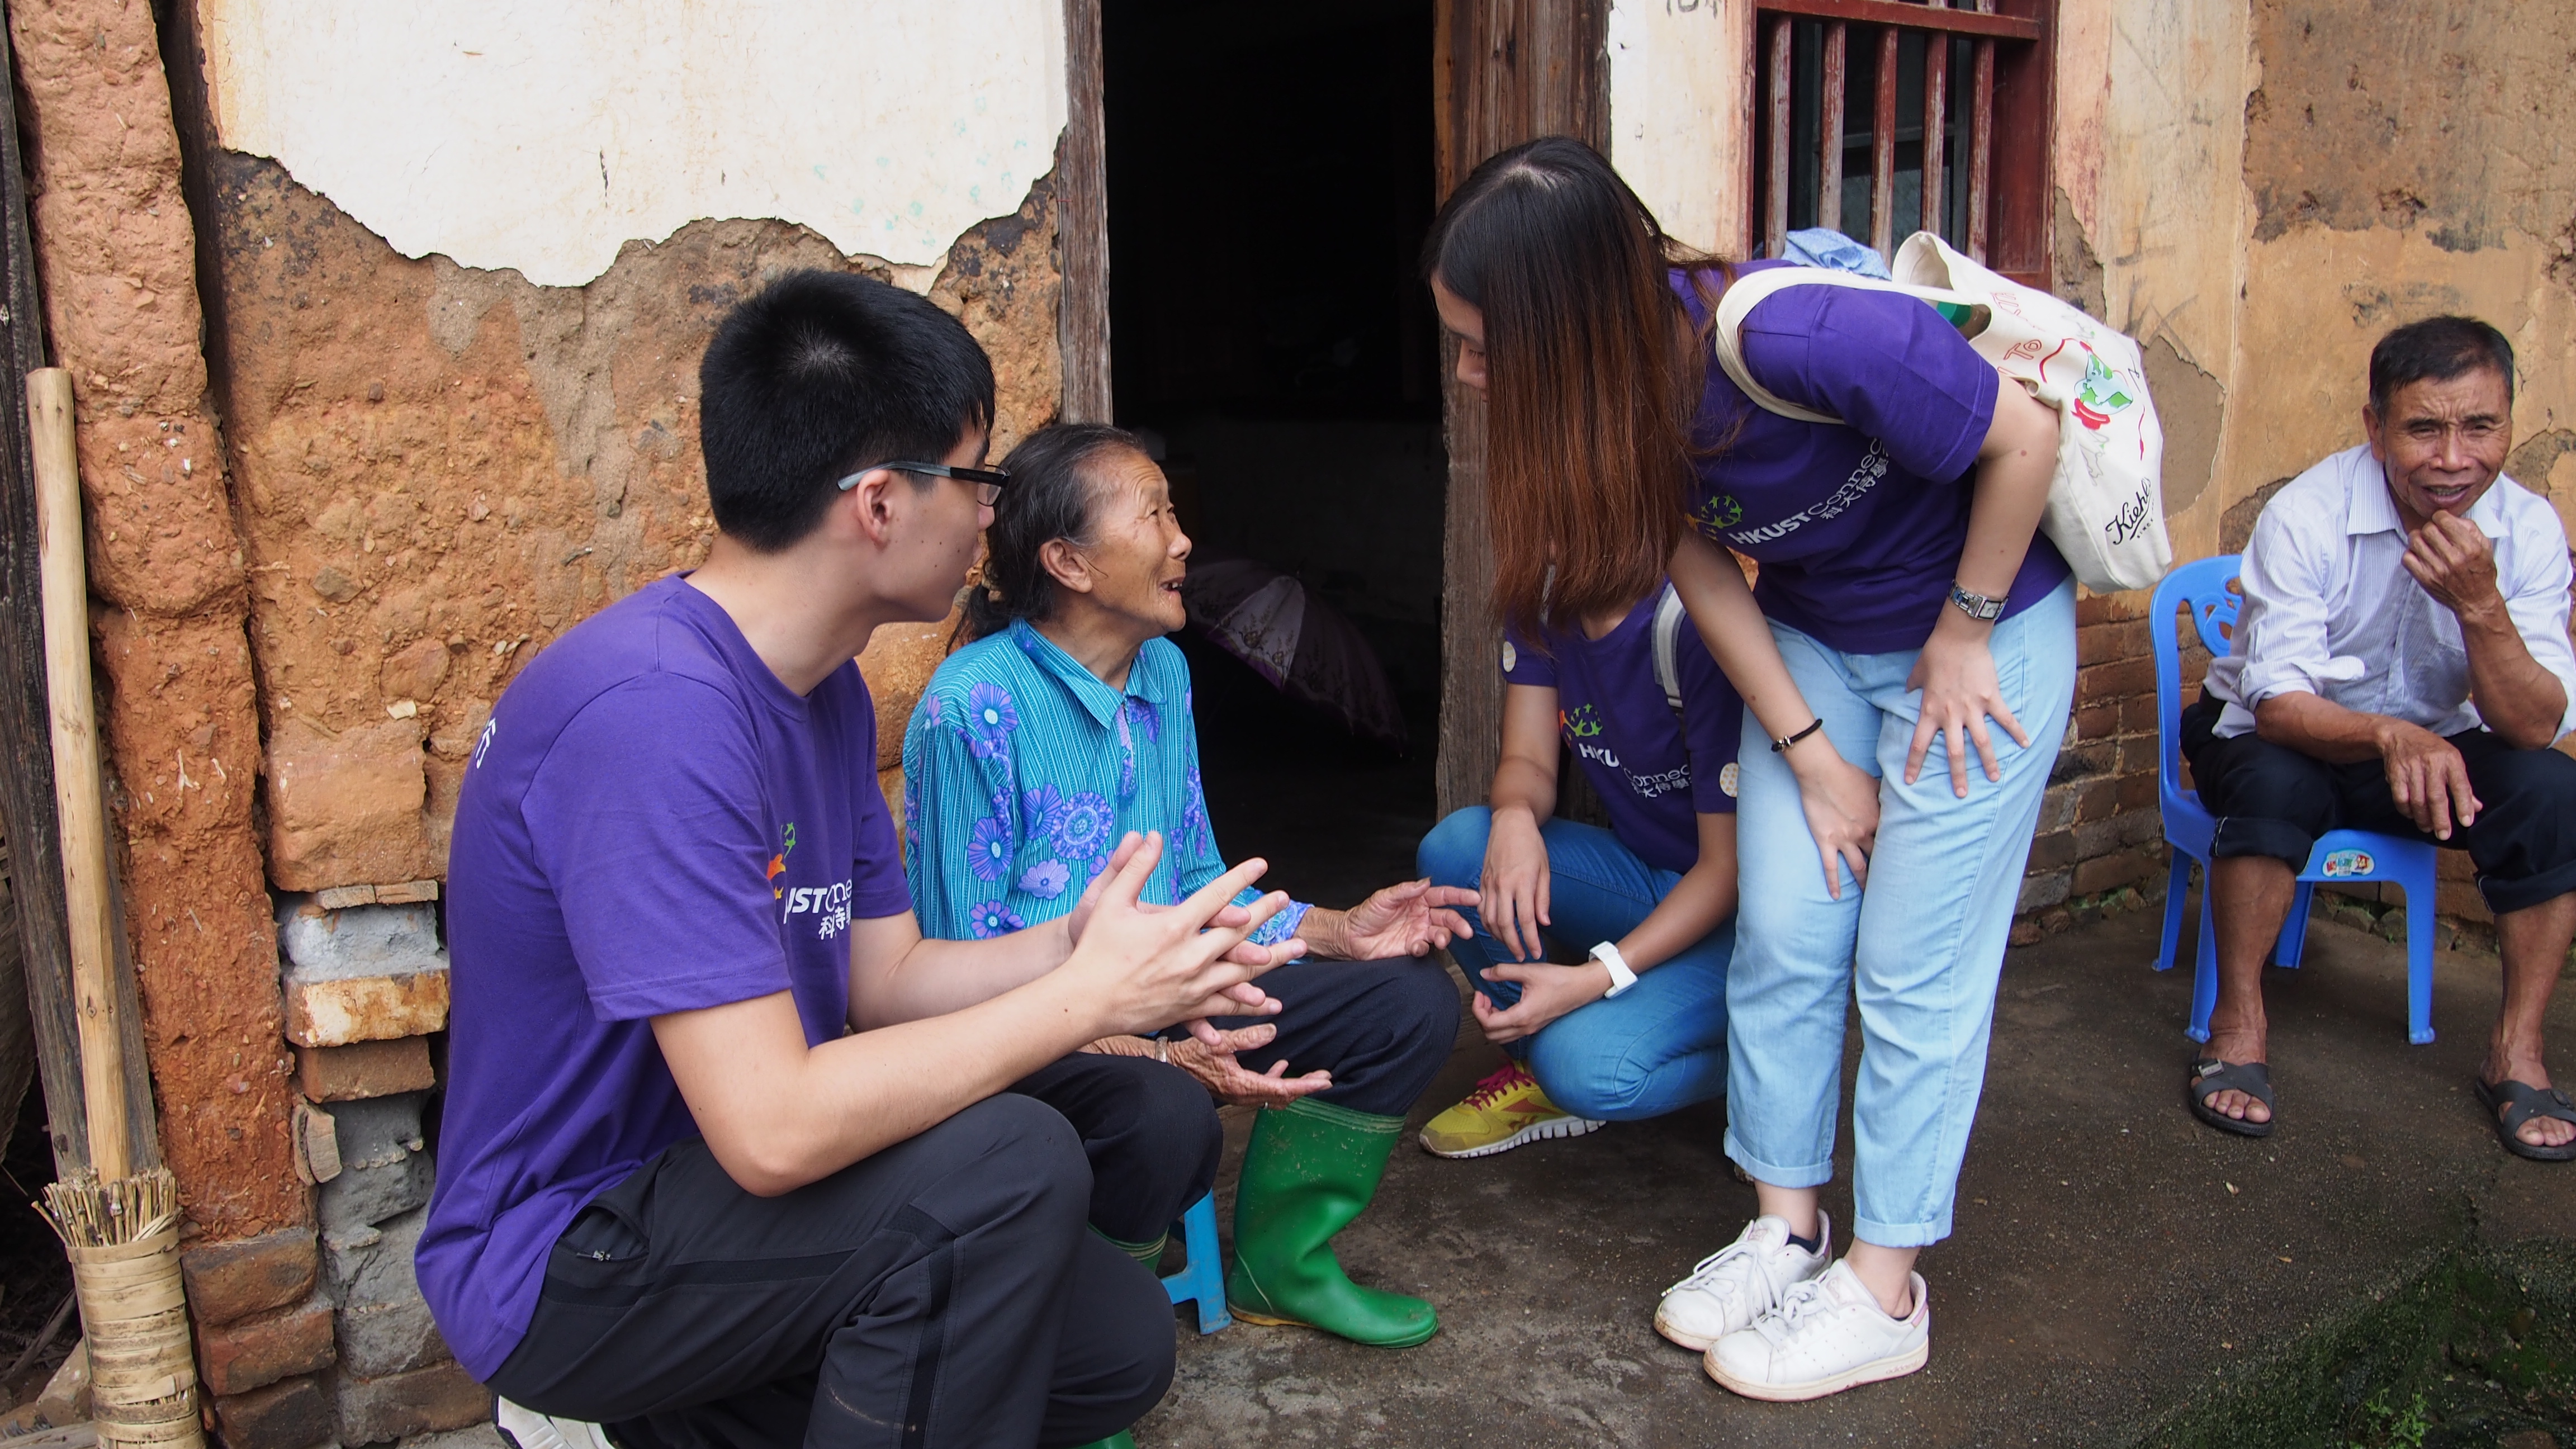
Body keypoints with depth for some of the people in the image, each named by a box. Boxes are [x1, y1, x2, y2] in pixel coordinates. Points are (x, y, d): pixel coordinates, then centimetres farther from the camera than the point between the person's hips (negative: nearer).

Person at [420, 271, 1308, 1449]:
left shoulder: (826, 688, 3)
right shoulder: (655, 708, -29)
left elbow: (884, 976, 6)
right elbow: (772, 1128, -33)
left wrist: (1081, 946, -12)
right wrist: (1084, 998, -25)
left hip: (695, 1188, 9)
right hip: (557, 1260, -9)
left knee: (1123, 1345, 6)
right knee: (1008, 1162, -27)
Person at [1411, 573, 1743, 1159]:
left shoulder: (1695, 626, -25)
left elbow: (1729, 867, -22)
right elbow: (1529, 763, -4)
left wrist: (1593, 980, -30)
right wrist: (1514, 818, -30)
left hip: (1737, 912, -6)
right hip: (1640, 879, 7)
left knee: (1588, 1066, -29)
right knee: (1455, 847, -19)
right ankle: (1535, 1065, 0)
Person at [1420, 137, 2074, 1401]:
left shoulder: (1802, 338, -37)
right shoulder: (1619, 382, -16)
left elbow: (2024, 439, -23)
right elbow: (1701, 565, -4)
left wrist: (1962, 637, -15)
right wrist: (1809, 752, -6)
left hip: (1986, 624, -5)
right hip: (1811, 641, 6)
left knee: (1916, 966, -1)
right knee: (1781, 936, 5)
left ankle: (1884, 1293, 12)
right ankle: (1786, 1229, 23)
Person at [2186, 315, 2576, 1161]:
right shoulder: (2307, 516, -23)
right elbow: (2279, 704, -28)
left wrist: (2482, 607, -35)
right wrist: (2389, 736, -48)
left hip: (2427, 748, 4)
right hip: (2287, 737, -3)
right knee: (2276, 784, -36)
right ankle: (2238, 1022, -17)